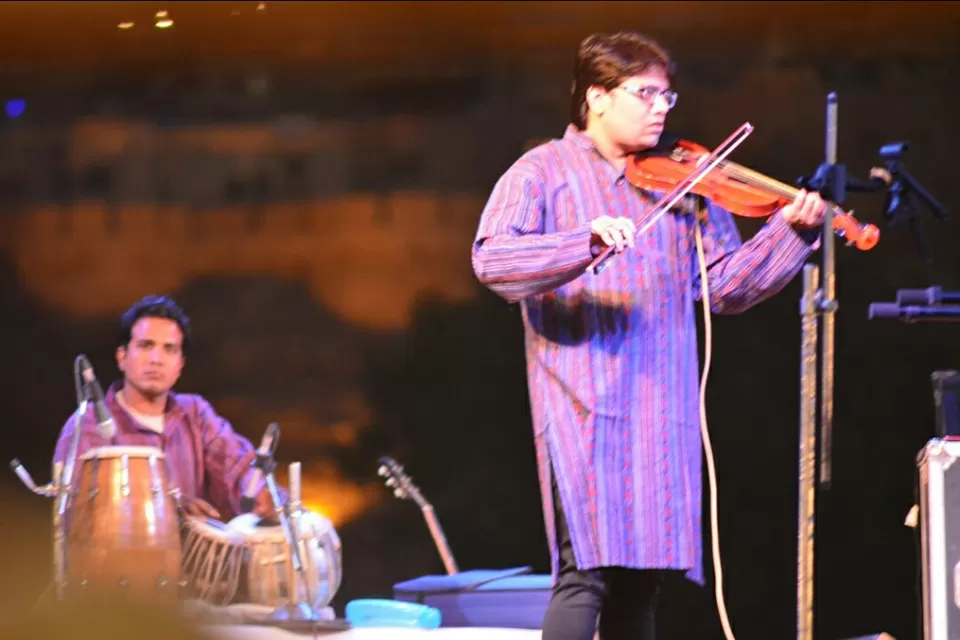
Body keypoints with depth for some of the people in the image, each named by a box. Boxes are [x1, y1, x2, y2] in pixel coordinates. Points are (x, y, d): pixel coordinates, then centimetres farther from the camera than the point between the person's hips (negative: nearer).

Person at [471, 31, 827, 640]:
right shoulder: (543, 173, 2)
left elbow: (725, 284, 13)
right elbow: (492, 259, -14)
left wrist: (791, 231, -1)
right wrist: (589, 242, -27)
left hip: (664, 414, 5)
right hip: (583, 408, -5)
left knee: (642, 578, 6)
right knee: (588, 571, -15)